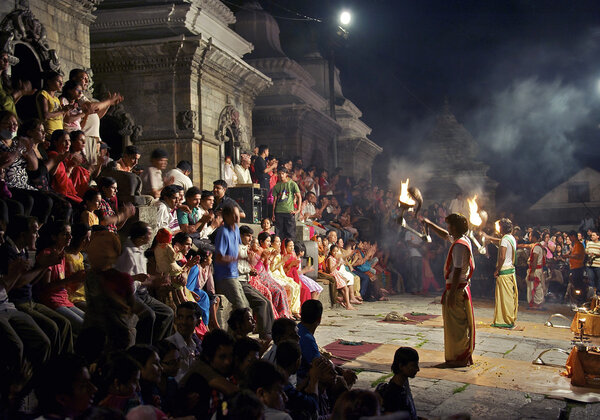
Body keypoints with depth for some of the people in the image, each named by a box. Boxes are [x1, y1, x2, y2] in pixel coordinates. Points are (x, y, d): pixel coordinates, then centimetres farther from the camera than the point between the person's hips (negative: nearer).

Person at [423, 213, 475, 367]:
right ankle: (466, 357, 21)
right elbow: (444, 235, 30)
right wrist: (429, 224, 37)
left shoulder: (459, 245, -19)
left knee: (456, 325, -4)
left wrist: (451, 293, -22)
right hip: (462, 287, 10)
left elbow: (457, 271, -23)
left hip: (456, 288, -10)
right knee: (461, 324, 14)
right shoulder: (463, 240, 10)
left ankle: (459, 358, 1)